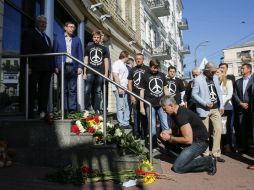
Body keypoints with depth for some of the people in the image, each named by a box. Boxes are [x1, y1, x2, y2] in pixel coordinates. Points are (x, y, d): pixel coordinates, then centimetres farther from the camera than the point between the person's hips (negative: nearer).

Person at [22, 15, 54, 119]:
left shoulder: (47, 37, 26)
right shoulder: (30, 34, 5)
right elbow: (26, 51, -6)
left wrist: (52, 67, 9)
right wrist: (28, 66, -16)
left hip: (46, 69, 7)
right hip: (35, 68, -6)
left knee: (44, 92, 6)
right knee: (32, 91, -3)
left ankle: (43, 112, 10)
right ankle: (30, 113, 1)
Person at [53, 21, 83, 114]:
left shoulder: (77, 39, 16)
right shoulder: (58, 38, 12)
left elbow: (80, 54, 11)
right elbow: (54, 53, 7)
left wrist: (80, 67, -1)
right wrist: (56, 66, -4)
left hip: (73, 67, 1)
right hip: (62, 67, -1)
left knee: (72, 90, 1)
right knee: (63, 90, 1)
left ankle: (72, 109, 3)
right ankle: (64, 109, 5)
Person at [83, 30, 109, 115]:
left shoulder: (104, 48, 15)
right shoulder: (88, 47, 14)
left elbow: (106, 62, 11)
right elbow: (86, 60, 10)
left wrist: (106, 74, 2)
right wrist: (84, 73, 1)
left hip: (100, 73, 1)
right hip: (90, 72, 0)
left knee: (98, 92, 2)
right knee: (87, 91, -8)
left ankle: (97, 109, 6)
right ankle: (87, 108, -1)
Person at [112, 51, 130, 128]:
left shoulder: (124, 65, 22)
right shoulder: (117, 63, -5)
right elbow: (115, 76, -14)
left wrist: (127, 88, 14)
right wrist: (119, 88, -20)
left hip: (125, 89, 9)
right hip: (119, 89, -9)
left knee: (126, 107, 8)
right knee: (121, 107, -8)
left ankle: (126, 123, 14)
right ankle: (122, 124, -4)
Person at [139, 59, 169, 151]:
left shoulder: (162, 75, 10)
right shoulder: (146, 76, 3)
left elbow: (165, 89, 15)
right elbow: (142, 91, 2)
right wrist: (142, 106, -2)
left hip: (162, 104, 2)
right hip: (150, 105, -2)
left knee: (165, 125, 1)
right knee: (152, 126, 3)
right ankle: (154, 146, 13)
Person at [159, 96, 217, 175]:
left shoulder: (182, 115, -25)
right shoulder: (175, 113, 5)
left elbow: (188, 140, -27)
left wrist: (170, 138, -16)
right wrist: (167, 131, 0)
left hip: (199, 142, -10)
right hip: (192, 139, 10)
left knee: (177, 167, -13)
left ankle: (208, 162, -4)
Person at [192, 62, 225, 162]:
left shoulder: (215, 78, 10)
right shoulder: (198, 79, -10)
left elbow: (219, 92, 14)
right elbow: (194, 94, -12)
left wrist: (221, 105, 7)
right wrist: (205, 103, -20)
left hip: (216, 108, 6)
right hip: (204, 109, -6)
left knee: (218, 130, 3)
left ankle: (216, 153, 13)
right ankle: (206, 154, 16)